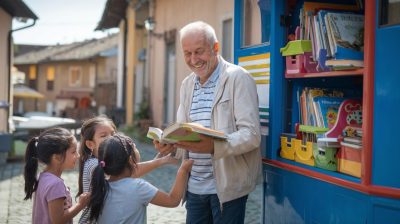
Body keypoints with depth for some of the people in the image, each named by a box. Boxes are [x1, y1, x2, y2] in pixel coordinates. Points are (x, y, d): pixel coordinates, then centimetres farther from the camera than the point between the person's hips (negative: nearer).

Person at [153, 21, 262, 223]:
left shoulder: (238, 78, -10)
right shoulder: (187, 84, 12)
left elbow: (251, 135, -17)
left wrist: (213, 146, -33)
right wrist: (169, 142, -9)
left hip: (227, 185, -6)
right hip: (194, 186, 6)